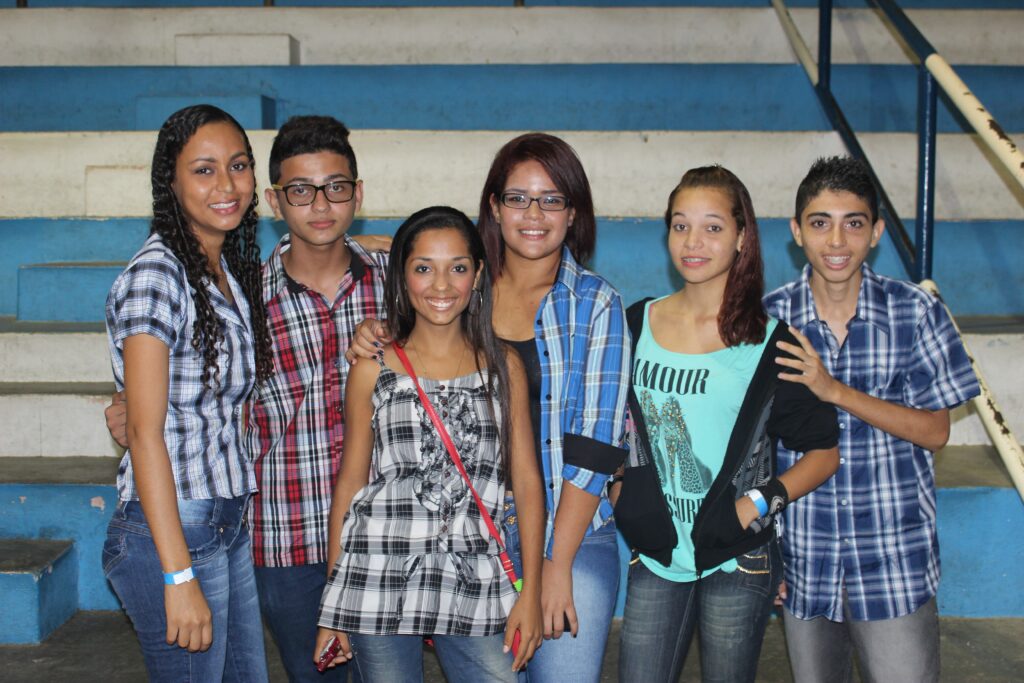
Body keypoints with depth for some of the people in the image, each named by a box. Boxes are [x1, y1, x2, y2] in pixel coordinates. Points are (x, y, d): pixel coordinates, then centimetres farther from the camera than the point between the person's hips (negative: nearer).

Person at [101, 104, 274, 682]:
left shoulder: (234, 272, 11)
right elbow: (145, 432, -18)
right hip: (170, 531, -8)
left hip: (231, 525, 8)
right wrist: (179, 576, -21)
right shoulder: (154, 276, -14)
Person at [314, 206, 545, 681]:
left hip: (477, 587, 1)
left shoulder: (503, 366, 6)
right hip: (380, 584, -1)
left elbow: (526, 481, 6)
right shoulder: (374, 369, 4)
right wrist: (335, 606, 4)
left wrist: (531, 592, 0)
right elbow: (350, 482, 6)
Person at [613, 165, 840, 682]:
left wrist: (758, 504, -14)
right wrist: (621, 492, -3)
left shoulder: (770, 340, -6)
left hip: (737, 561, -2)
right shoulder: (637, 325, 3)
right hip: (656, 554, 3)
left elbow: (824, 453, -2)